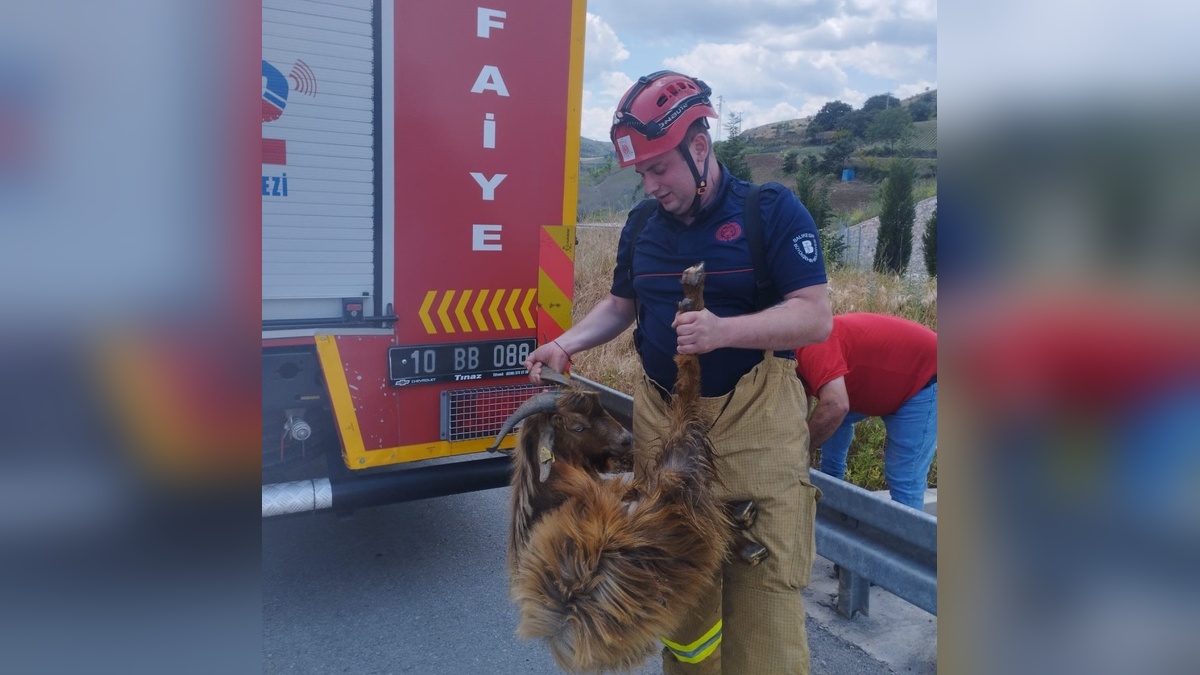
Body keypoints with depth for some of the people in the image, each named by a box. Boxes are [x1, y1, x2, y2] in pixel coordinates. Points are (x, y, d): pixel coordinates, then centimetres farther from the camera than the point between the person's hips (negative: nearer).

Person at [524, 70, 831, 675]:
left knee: (763, 598, -3)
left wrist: (723, 331, -27)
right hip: (659, 420, 5)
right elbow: (619, 306, 20)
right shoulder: (641, 224, 9)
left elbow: (816, 317, -13)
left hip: (753, 425, -4)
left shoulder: (772, 210, -7)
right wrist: (565, 344, 3)